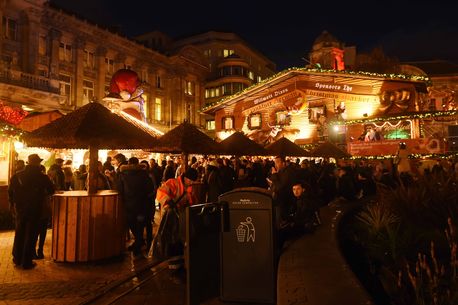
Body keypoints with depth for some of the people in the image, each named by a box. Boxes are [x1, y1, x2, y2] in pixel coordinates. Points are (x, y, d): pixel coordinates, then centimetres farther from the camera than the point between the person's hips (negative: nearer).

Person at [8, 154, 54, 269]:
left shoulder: (17, 176, -3)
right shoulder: (42, 177, -11)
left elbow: (10, 191, 2)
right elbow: (51, 190, -2)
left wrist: (12, 204, 15)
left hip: (20, 209, 3)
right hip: (34, 210, -3)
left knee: (19, 233, 18)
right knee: (30, 235, 5)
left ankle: (17, 259, 29)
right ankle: (26, 262, 11)